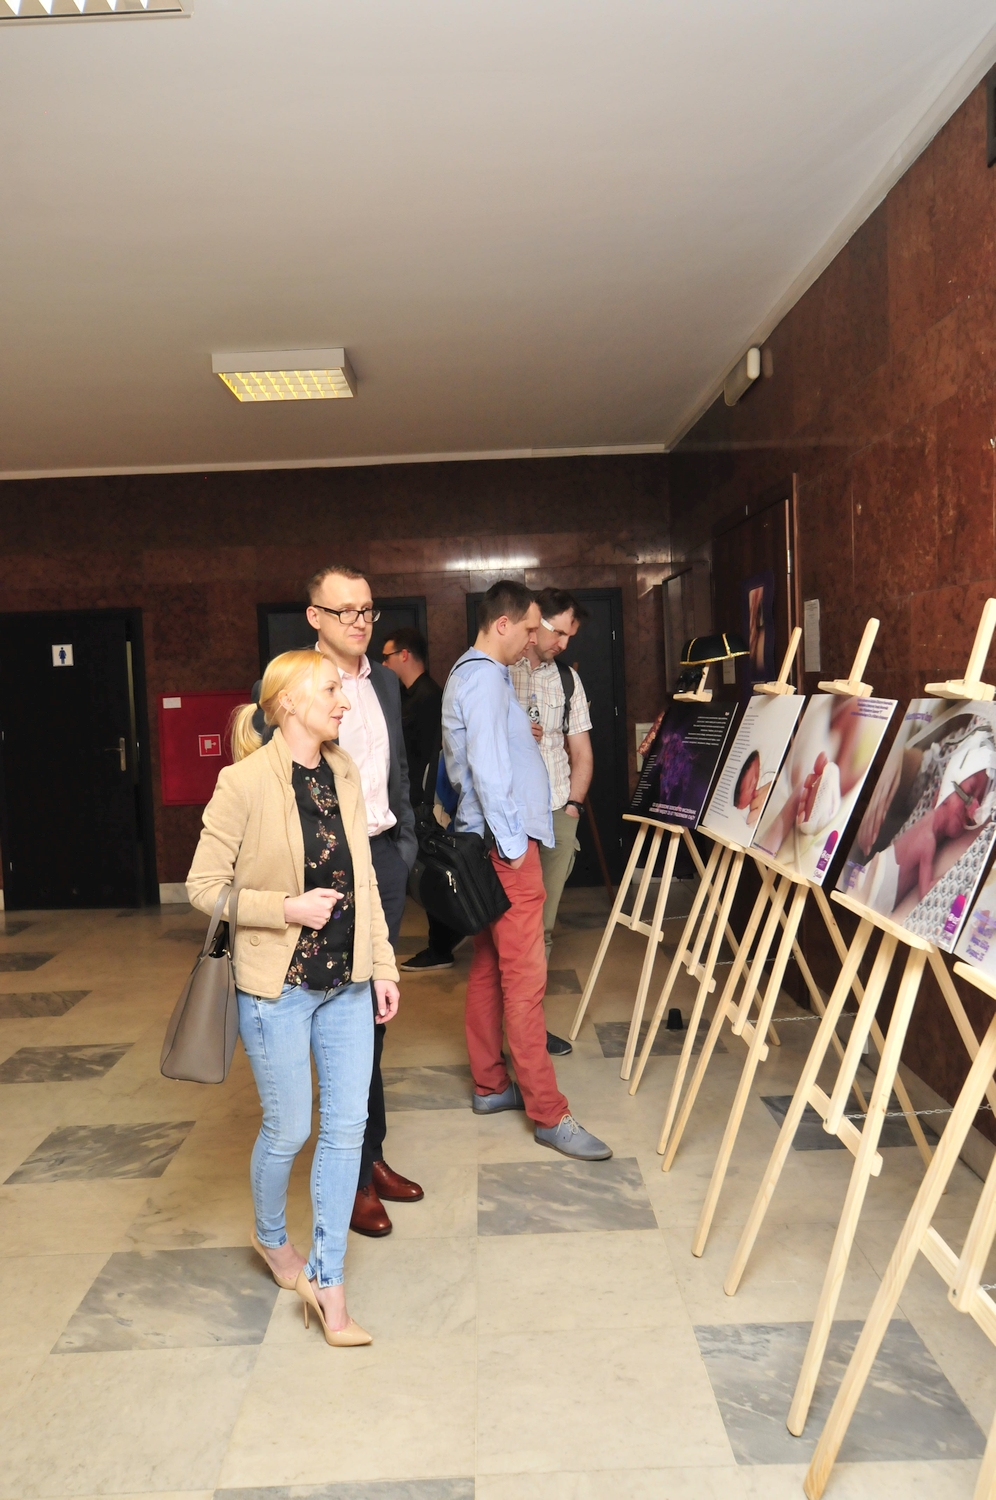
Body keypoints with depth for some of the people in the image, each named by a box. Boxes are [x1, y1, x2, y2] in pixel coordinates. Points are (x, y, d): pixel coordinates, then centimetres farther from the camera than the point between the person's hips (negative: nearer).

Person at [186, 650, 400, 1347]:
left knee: (347, 1127, 6)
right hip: (278, 987, -5)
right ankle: (272, 1237, 41)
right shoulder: (245, 783, -15)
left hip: (346, 982, 6)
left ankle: (327, 1282, 22)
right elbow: (204, 885, -11)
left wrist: (383, 964, 9)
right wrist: (287, 908, -21)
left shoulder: (343, 772, 3)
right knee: (289, 1129, 9)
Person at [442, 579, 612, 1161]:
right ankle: (549, 1114, -3)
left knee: (489, 967, 15)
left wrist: (520, 735, 16)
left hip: (494, 843, 11)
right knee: (525, 976, -8)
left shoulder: (471, 674, 19)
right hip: (506, 845, -11)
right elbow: (487, 767, -22)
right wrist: (511, 842, -20)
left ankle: (490, 1085, 25)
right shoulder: (485, 678, -15)